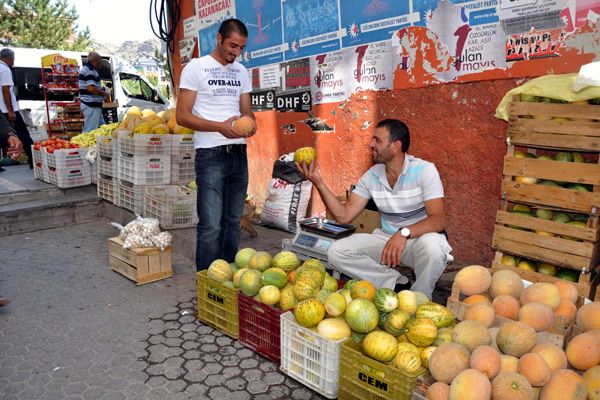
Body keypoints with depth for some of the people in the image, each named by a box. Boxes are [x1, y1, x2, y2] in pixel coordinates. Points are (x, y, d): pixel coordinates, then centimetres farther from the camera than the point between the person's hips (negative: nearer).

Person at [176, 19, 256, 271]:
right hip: (211, 155, -6)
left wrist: (250, 123, -5)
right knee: (211, 226, -8)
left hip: (239, 153, 6)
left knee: (233, 222, 11)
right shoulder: (196, 67, -1)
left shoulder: (241, 71, 16)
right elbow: (182, 116, -6)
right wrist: (220, 126, -19)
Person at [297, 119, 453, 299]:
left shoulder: (424, 170, -14)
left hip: (420, 238, -3)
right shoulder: (371, 176, -1)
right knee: (337, 251, -15)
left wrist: (404, 233, -41)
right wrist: (318, 182, -12)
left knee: (431, 246, -39)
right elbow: (344, 215, -4)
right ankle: (394, 282, -5)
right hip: (387, 238, 4)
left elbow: (438, 220, -22)